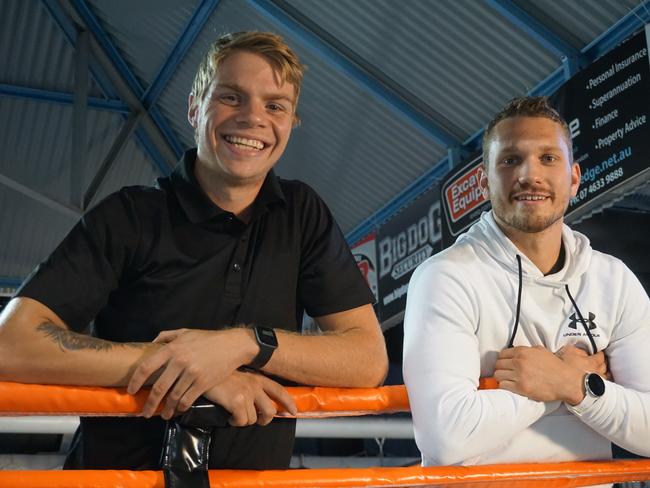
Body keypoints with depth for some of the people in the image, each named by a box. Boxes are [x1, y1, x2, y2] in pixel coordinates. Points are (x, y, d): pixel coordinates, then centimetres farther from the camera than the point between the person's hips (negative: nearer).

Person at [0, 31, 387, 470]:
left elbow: (370, 359, -4)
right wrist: (175, 362, -19)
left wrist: (246, 343, -19)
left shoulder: (303, 215, 2)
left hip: (255, 473, 2)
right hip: (118, 471, -2)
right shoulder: (129, 216, -6)